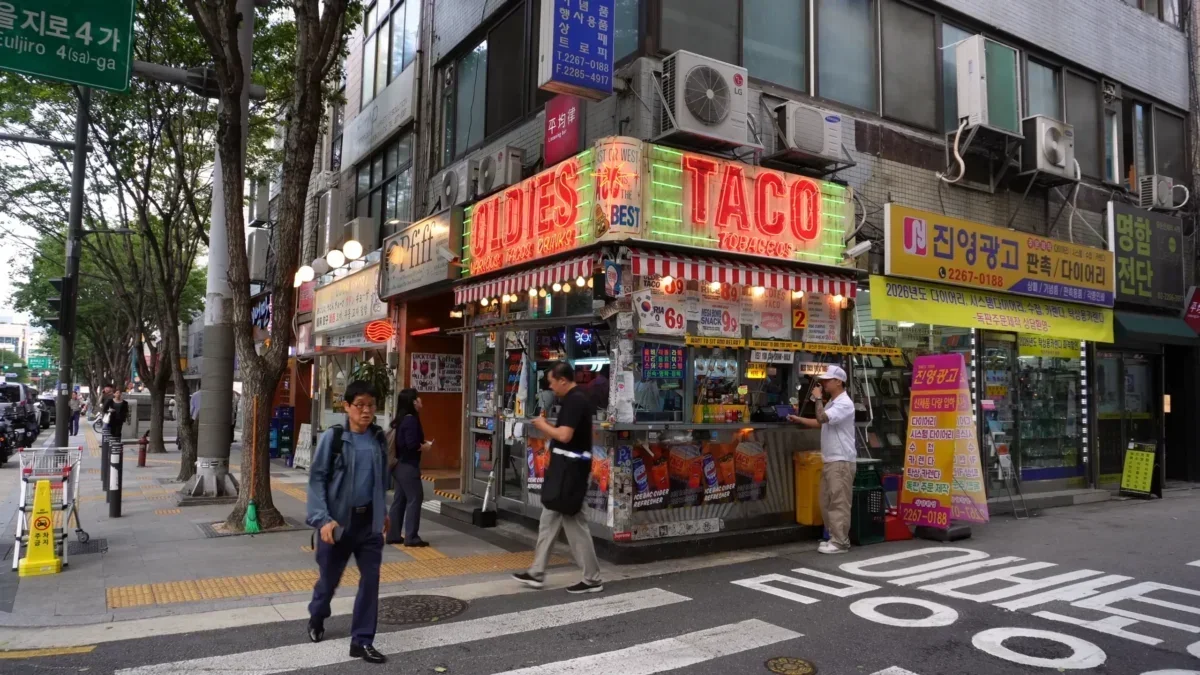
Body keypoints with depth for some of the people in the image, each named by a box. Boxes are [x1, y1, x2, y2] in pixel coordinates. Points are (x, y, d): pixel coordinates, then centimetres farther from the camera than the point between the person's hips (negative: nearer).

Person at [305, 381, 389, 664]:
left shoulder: (378, 438, 2)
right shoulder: (333, 437, -11)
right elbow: (317, 479, -11)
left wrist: (383, 511, 19)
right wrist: (323, 518, -19)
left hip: (369, 521, 3)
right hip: (339, 520, -3)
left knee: (371, 578, 1)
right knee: (330, 577, 15)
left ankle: (362, 641, 12)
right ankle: (316, 617, 46)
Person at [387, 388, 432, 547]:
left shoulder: (400, 419, 11)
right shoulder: (411, 420, -17)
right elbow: (412, 445, -24)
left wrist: (422, 443, 8)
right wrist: (426, 446, -7)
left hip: (399, 465, 10)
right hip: (408, 466, -9)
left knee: (400, 499, 13)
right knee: (414, 498, -4)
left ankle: (393, 535, 18)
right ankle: (411, 537, -1)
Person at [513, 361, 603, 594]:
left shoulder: (575, 400, -17)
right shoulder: (573, 399, 15)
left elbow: (565, 435, -25)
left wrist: (543, 426, -9)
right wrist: (547, 426, 5)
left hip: (570, 468, -11)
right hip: (565, 467, 11)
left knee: (574, 522, -3)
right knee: (548, 520, 14)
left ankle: (592, 579, 7)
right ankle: (537, 573, 23)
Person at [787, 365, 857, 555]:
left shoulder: (844, 403, -15)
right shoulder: (832, 403, 17)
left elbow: (821, 418, -26)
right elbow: (821, 423, 27)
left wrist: (818, 398, -12)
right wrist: (798, 419, 16)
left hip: (841, 461, -10)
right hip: (830, 460, 10)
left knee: (839, 503, -7)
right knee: (827, 502, 12)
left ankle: (840, 542, -3)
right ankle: (834, 538, 19)